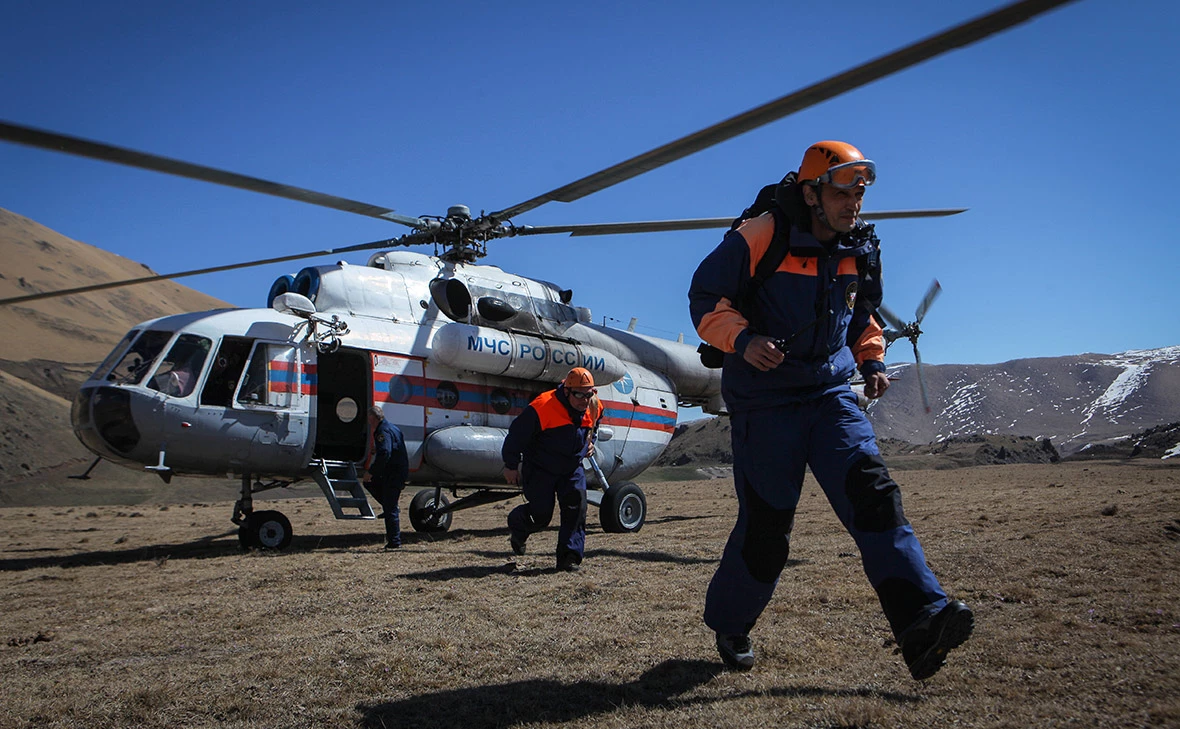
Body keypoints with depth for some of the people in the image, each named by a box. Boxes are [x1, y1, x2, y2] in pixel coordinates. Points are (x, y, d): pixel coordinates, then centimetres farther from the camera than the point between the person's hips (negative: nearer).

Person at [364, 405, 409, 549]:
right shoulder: (392, 427, 17)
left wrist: (371, 472, -22)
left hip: (393, 475, -10)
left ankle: (394, 542, 2)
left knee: (390, 510, -3)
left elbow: (384, 454, -29)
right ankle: (393, 512, 17)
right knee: (369, 483, 22)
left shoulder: (383, 431, -15)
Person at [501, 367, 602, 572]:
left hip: (572, 468, 5)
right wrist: (511, 465, -10)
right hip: (539, 470, -5)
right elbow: (517, 434, -16)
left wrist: (589, 444, 4)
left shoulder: (594, 408, -5)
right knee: (541, 514, -4)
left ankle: (569, 557, -5)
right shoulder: (543, 407, -26)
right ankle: (517, 527, 31)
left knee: (576, 506, -12)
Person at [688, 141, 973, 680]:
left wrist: (872, 361, 8)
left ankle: (921, 621, -22)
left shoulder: (859, 252, 8)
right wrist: (741, 339, -24)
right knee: (765, 524, -1)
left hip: (831, 396, 5)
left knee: (872, 493, -16)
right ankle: (729, 625, 22)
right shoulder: (760, 238, -11)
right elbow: (705, 297, -7)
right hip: (764, 402, -5)